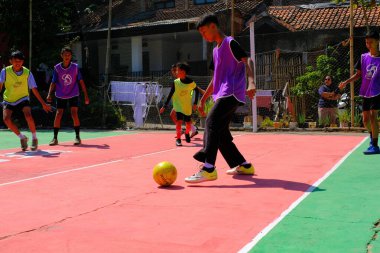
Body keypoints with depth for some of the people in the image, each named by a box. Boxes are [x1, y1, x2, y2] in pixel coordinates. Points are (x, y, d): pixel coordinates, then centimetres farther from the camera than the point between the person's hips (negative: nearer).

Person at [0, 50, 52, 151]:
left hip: (23, 99, -1)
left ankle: (34, 139, -5)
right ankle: (22, 138, 1)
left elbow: (34, 89, -7)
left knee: (28, 116, -26)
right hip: (8, 100, 1)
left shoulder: (27, 73, -12)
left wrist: (43, 104, -8)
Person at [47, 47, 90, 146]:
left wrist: (86, 95, -3)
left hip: (73, 94, -1)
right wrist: (49, 94, -11)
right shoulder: (57, 68, -6)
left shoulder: (75, 67, -7)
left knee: (74, 114, -10)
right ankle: (55, 138, 5)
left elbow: (81, 81, -1)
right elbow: (53, 82, 0)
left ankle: (77, 137, 0)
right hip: (60, 95, 1)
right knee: (58, 114, -4)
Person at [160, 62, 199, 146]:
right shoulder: (176, 82, -12)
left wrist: (195, 103, 2)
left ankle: (187, 133, 38)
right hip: (178, 105, -1)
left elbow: (196, 91, 5)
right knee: (179, 121, -18)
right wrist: (164, 106, -11)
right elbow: (170, 95, -8)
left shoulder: (191, 82, -12)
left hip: (188, 106, 1)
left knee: (188, 124, 5)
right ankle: (178, 139, -6)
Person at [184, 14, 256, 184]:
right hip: (222, 95, 10)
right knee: (221, 133, 9)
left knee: (212, 122, -24)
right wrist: (203, 99, 27)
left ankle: (208, 168, -31)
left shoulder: (230, 44, -4)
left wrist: (251, 82, -36)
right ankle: (244, 165, 20)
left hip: (232, 93, -10)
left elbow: (247, 61, -18)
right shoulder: (216, 50, 23)